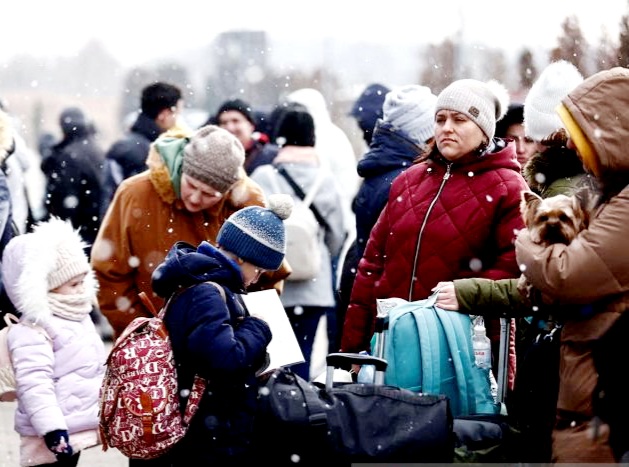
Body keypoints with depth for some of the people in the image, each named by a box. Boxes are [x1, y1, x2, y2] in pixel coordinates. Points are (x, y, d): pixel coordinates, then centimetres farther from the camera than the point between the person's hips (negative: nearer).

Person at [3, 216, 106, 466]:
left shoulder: (77, 317, 14)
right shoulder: (33, 331, -17)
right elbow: (34, 385, -26)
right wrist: (52, 430, -32)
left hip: (77, 429, 9)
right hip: (54, 437, -9)